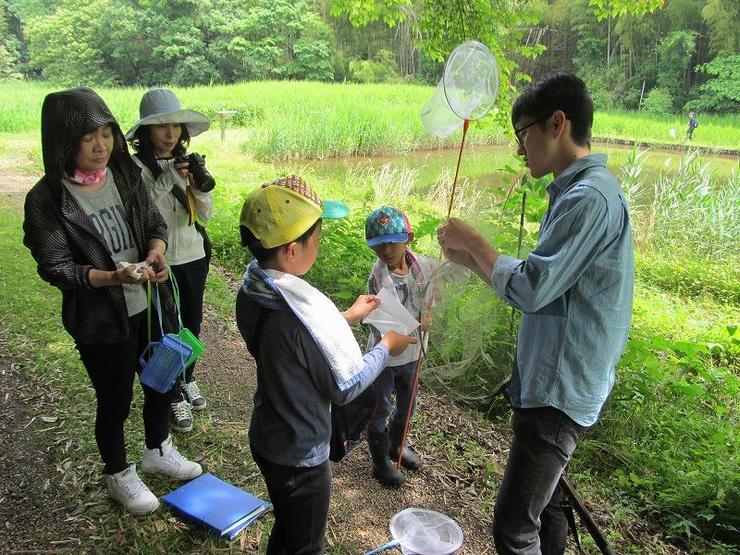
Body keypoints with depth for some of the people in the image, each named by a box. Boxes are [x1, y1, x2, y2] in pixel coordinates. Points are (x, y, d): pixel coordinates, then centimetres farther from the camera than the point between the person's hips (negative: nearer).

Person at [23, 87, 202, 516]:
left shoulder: (126, 175, -3)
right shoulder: (46, 199, -16)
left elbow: (155, 224, 4)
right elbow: (55, 268, -15)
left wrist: (155, 252, -18)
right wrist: (111, 277, -31)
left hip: (149, 305, 5)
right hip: (100, 320, -5)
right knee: (114, 401, 12)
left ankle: (158, 451, 49)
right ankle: (119, 475, 40)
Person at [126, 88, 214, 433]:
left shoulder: (185, 162, 2)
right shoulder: (136, 166, -12)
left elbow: (205, 215, -3)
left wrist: (202, 185, -20)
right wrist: (167, 180, -26)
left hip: (194, 256, 5)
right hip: (161, 261, -5)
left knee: (192, 323, 17)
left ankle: (187, 379, 41)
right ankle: (175, 396, 23)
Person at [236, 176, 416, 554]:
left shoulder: (252, 292, -10)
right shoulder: (306, 314, -35)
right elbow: (345, 387, -20)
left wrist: (345, 318, 8)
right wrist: (386, 347, -6)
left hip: (265, 438, 7)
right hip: (301, 456, -7)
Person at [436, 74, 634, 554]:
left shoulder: (589, 197, -20)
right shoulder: (577, 191, 13)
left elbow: (530, 289, -23)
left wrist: (473, 240, -10)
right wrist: (470, 258, 7)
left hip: (560, 391, -11)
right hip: (551, 383, 11)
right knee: (544, 507, 23)